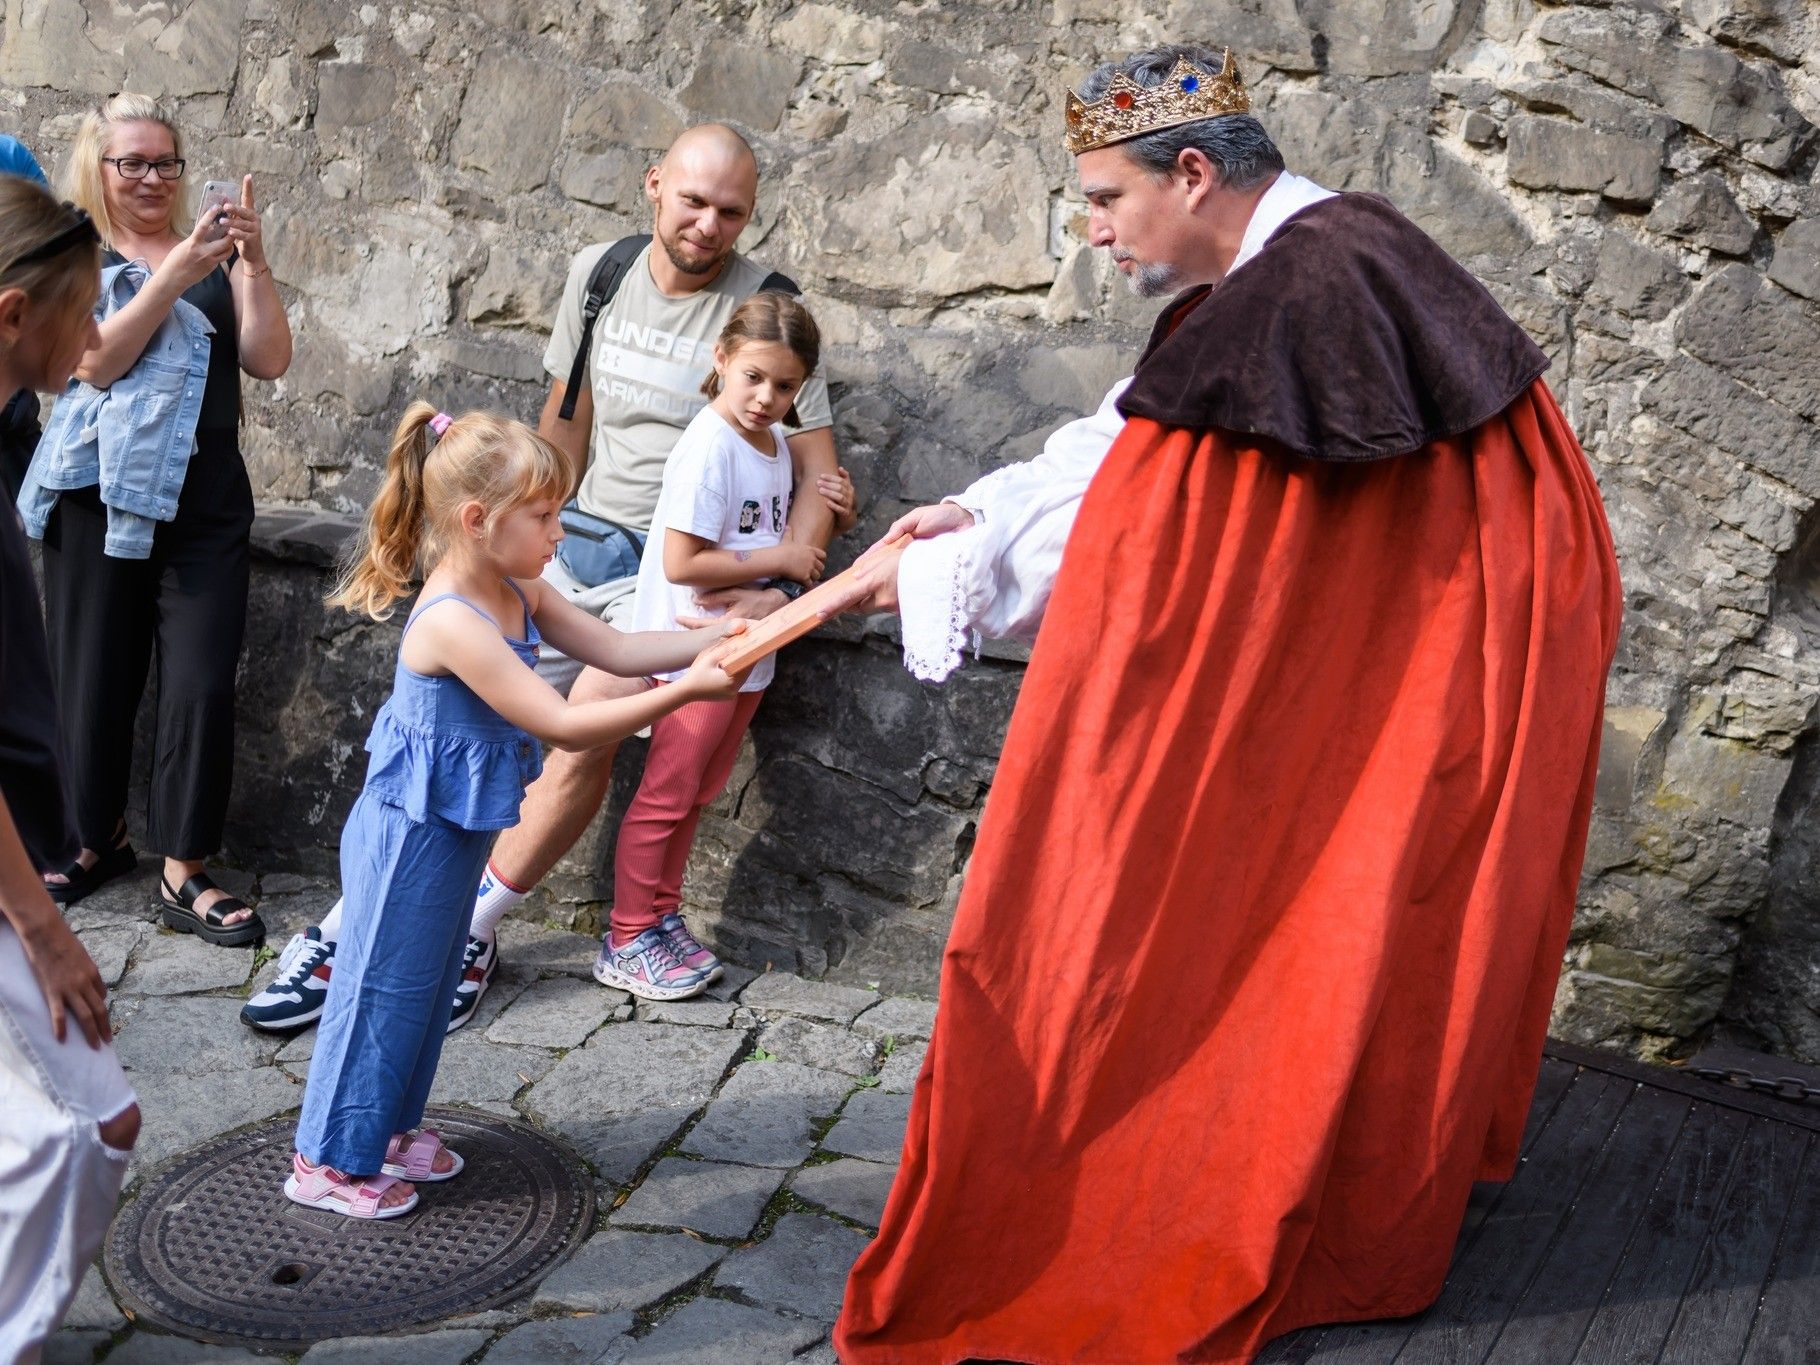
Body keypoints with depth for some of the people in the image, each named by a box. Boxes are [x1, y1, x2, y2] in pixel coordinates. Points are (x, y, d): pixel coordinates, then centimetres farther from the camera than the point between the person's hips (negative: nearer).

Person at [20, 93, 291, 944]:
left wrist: (251, 263, -13)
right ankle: (96, 839, 29)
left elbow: (269, 361, 0)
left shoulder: (213, 257, 11)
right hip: (100, 497, -1)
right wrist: (175, 274, -19)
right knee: (92, 680, 7)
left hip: (205, 504, 1)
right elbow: (96, 361, -11)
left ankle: (185, 874, 4)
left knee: (202, 687, -5)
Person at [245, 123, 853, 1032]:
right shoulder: (598, 274, 9)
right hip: (574, 543, 5)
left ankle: (469, 930, -5)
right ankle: (348, 924, 4)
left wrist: (780, 590, -18)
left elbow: (817, 469, -5)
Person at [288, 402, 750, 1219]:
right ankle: (330, 1160, 22)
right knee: (382, 988, 5)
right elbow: (563, 725, -31)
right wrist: (684, 691, -32)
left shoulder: (518, 593, -2)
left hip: (457, 830, 9)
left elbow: (615, 651, 3)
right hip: (413, 832, -9)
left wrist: (711, 639, -10)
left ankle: (386, 1127, 38)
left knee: (429, 985, 21)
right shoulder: (452, 623, -30)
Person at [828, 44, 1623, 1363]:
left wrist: (946, 568, -13)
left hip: (1440, 650, -9)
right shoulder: (1271, 272, 4)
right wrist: (974, 510, 1)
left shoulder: (1314, 287, -27)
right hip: (1363, 643, 9)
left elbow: (1144, 511, -23)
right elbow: (1129, 442, 8)